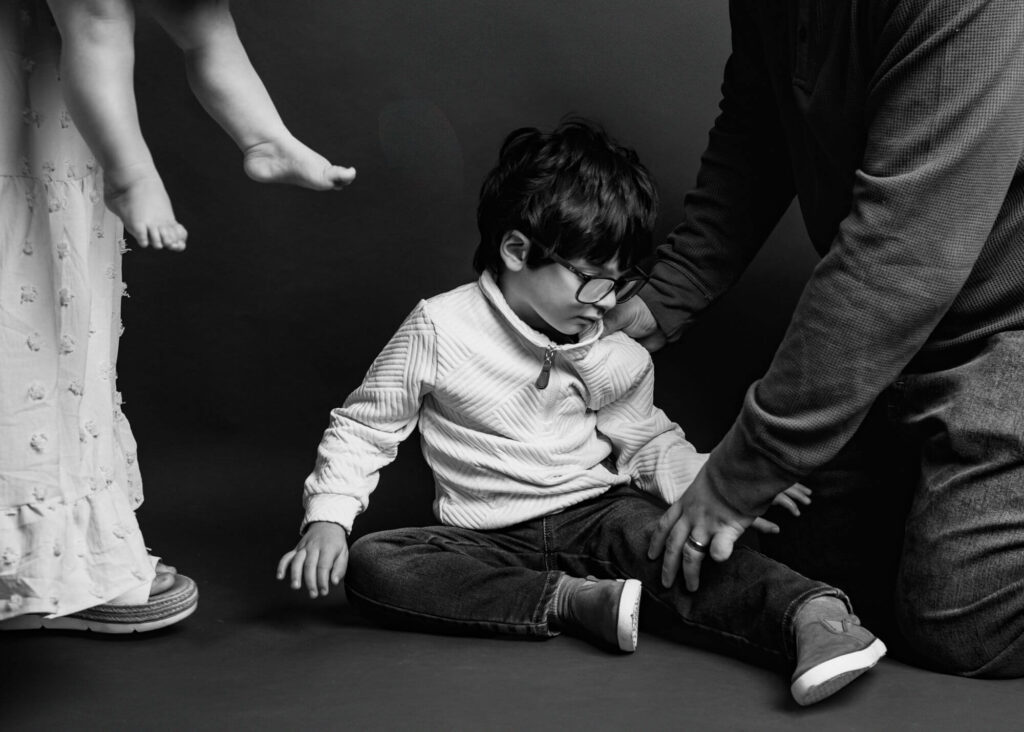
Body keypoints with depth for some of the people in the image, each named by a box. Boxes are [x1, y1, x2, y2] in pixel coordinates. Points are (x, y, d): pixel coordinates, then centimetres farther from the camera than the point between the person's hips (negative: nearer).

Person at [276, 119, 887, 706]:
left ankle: (809, 614, -55)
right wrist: (327, 518, -15)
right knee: (370, 565, -27)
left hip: (598, 512, 1)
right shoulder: (440, 329, -9)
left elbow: (648, 444, 14)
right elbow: (364, 428, -2)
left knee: (651, 532, -34)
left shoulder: (618, 357, 1)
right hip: (493, 541, 0)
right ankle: (575, 601, -36)